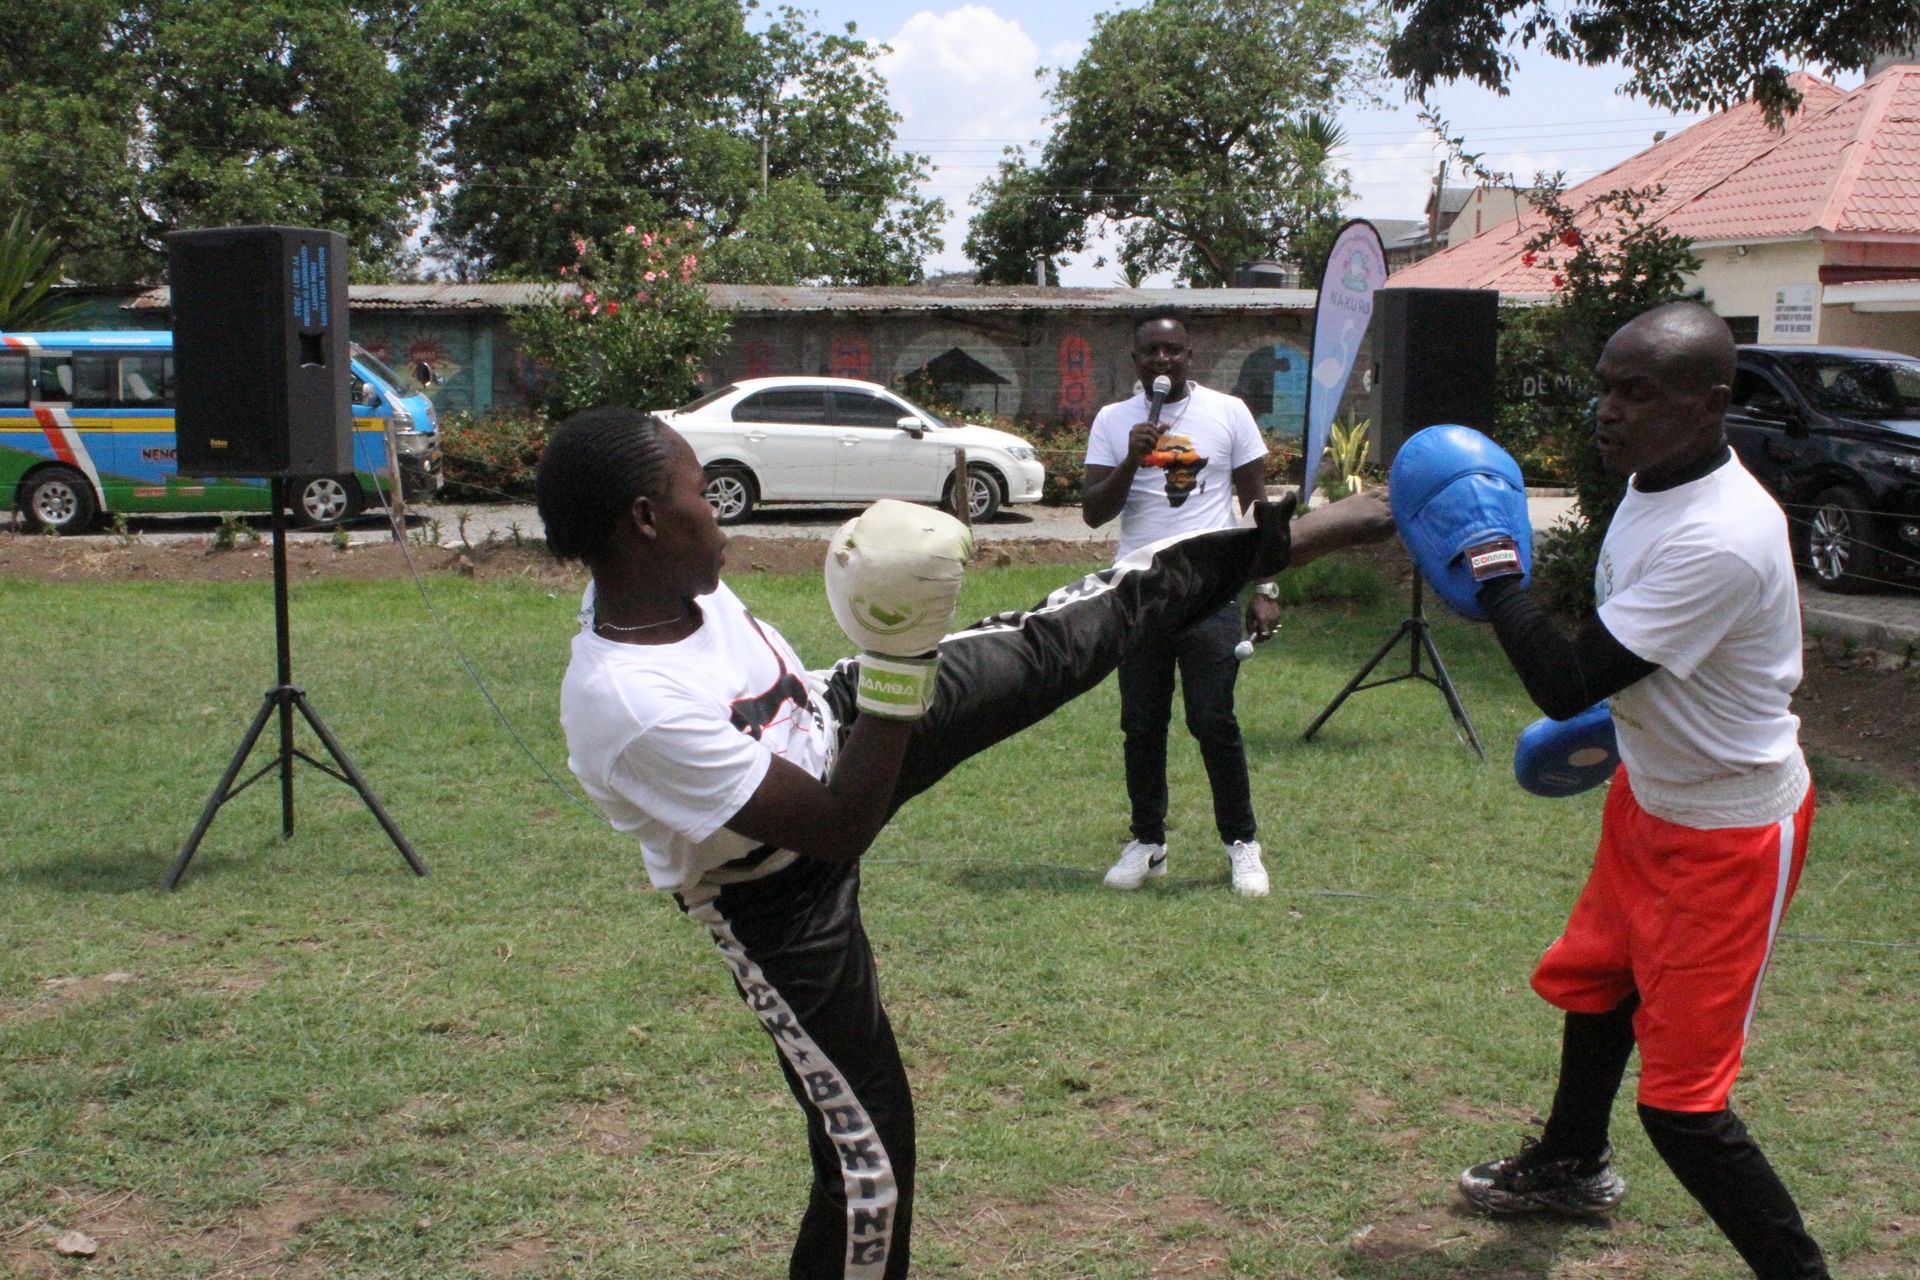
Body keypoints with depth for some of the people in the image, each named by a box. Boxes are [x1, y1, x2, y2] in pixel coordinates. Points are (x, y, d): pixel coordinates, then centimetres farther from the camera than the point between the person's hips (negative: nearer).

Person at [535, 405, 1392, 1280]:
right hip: (777, 896, -6)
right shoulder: (627, 707, -42)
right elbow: (838, 827, -36)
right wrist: (901, 661, -38)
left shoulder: (667, 582, -18)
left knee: (1048, 648, 5)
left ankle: (1283, 538, 18)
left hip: (828, 731, 7)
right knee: (867, 1149, 1)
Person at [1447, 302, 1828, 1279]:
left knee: (1680, 1102, -8)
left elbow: (1566, 685, -34)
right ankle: (1571, 1165, 54)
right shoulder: (1654, 478, -5)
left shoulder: (1722, 539, -35)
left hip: (1728, 832, -10)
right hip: (1651, 794, 10)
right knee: (1593, 984, 29)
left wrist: (1491, 569, -24)